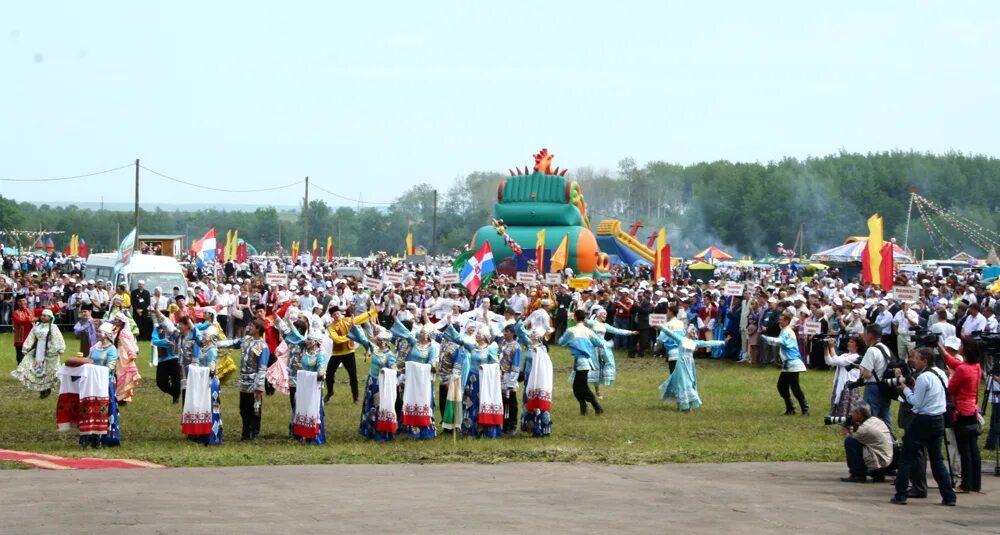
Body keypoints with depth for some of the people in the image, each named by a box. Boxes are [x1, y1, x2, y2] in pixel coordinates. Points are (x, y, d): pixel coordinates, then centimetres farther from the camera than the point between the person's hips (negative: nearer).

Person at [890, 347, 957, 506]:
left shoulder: (923, 377, -16)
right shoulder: (940, 374, 9)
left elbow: (917, 402, -15)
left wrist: (905, 389, -4)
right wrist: (914, 385, 8)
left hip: (923, 420, -8)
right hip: (939, 420, 8)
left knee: (906, 458, 1)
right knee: (937, 459, 13)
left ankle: (900, 495, 0)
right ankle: (949, 496, 8)